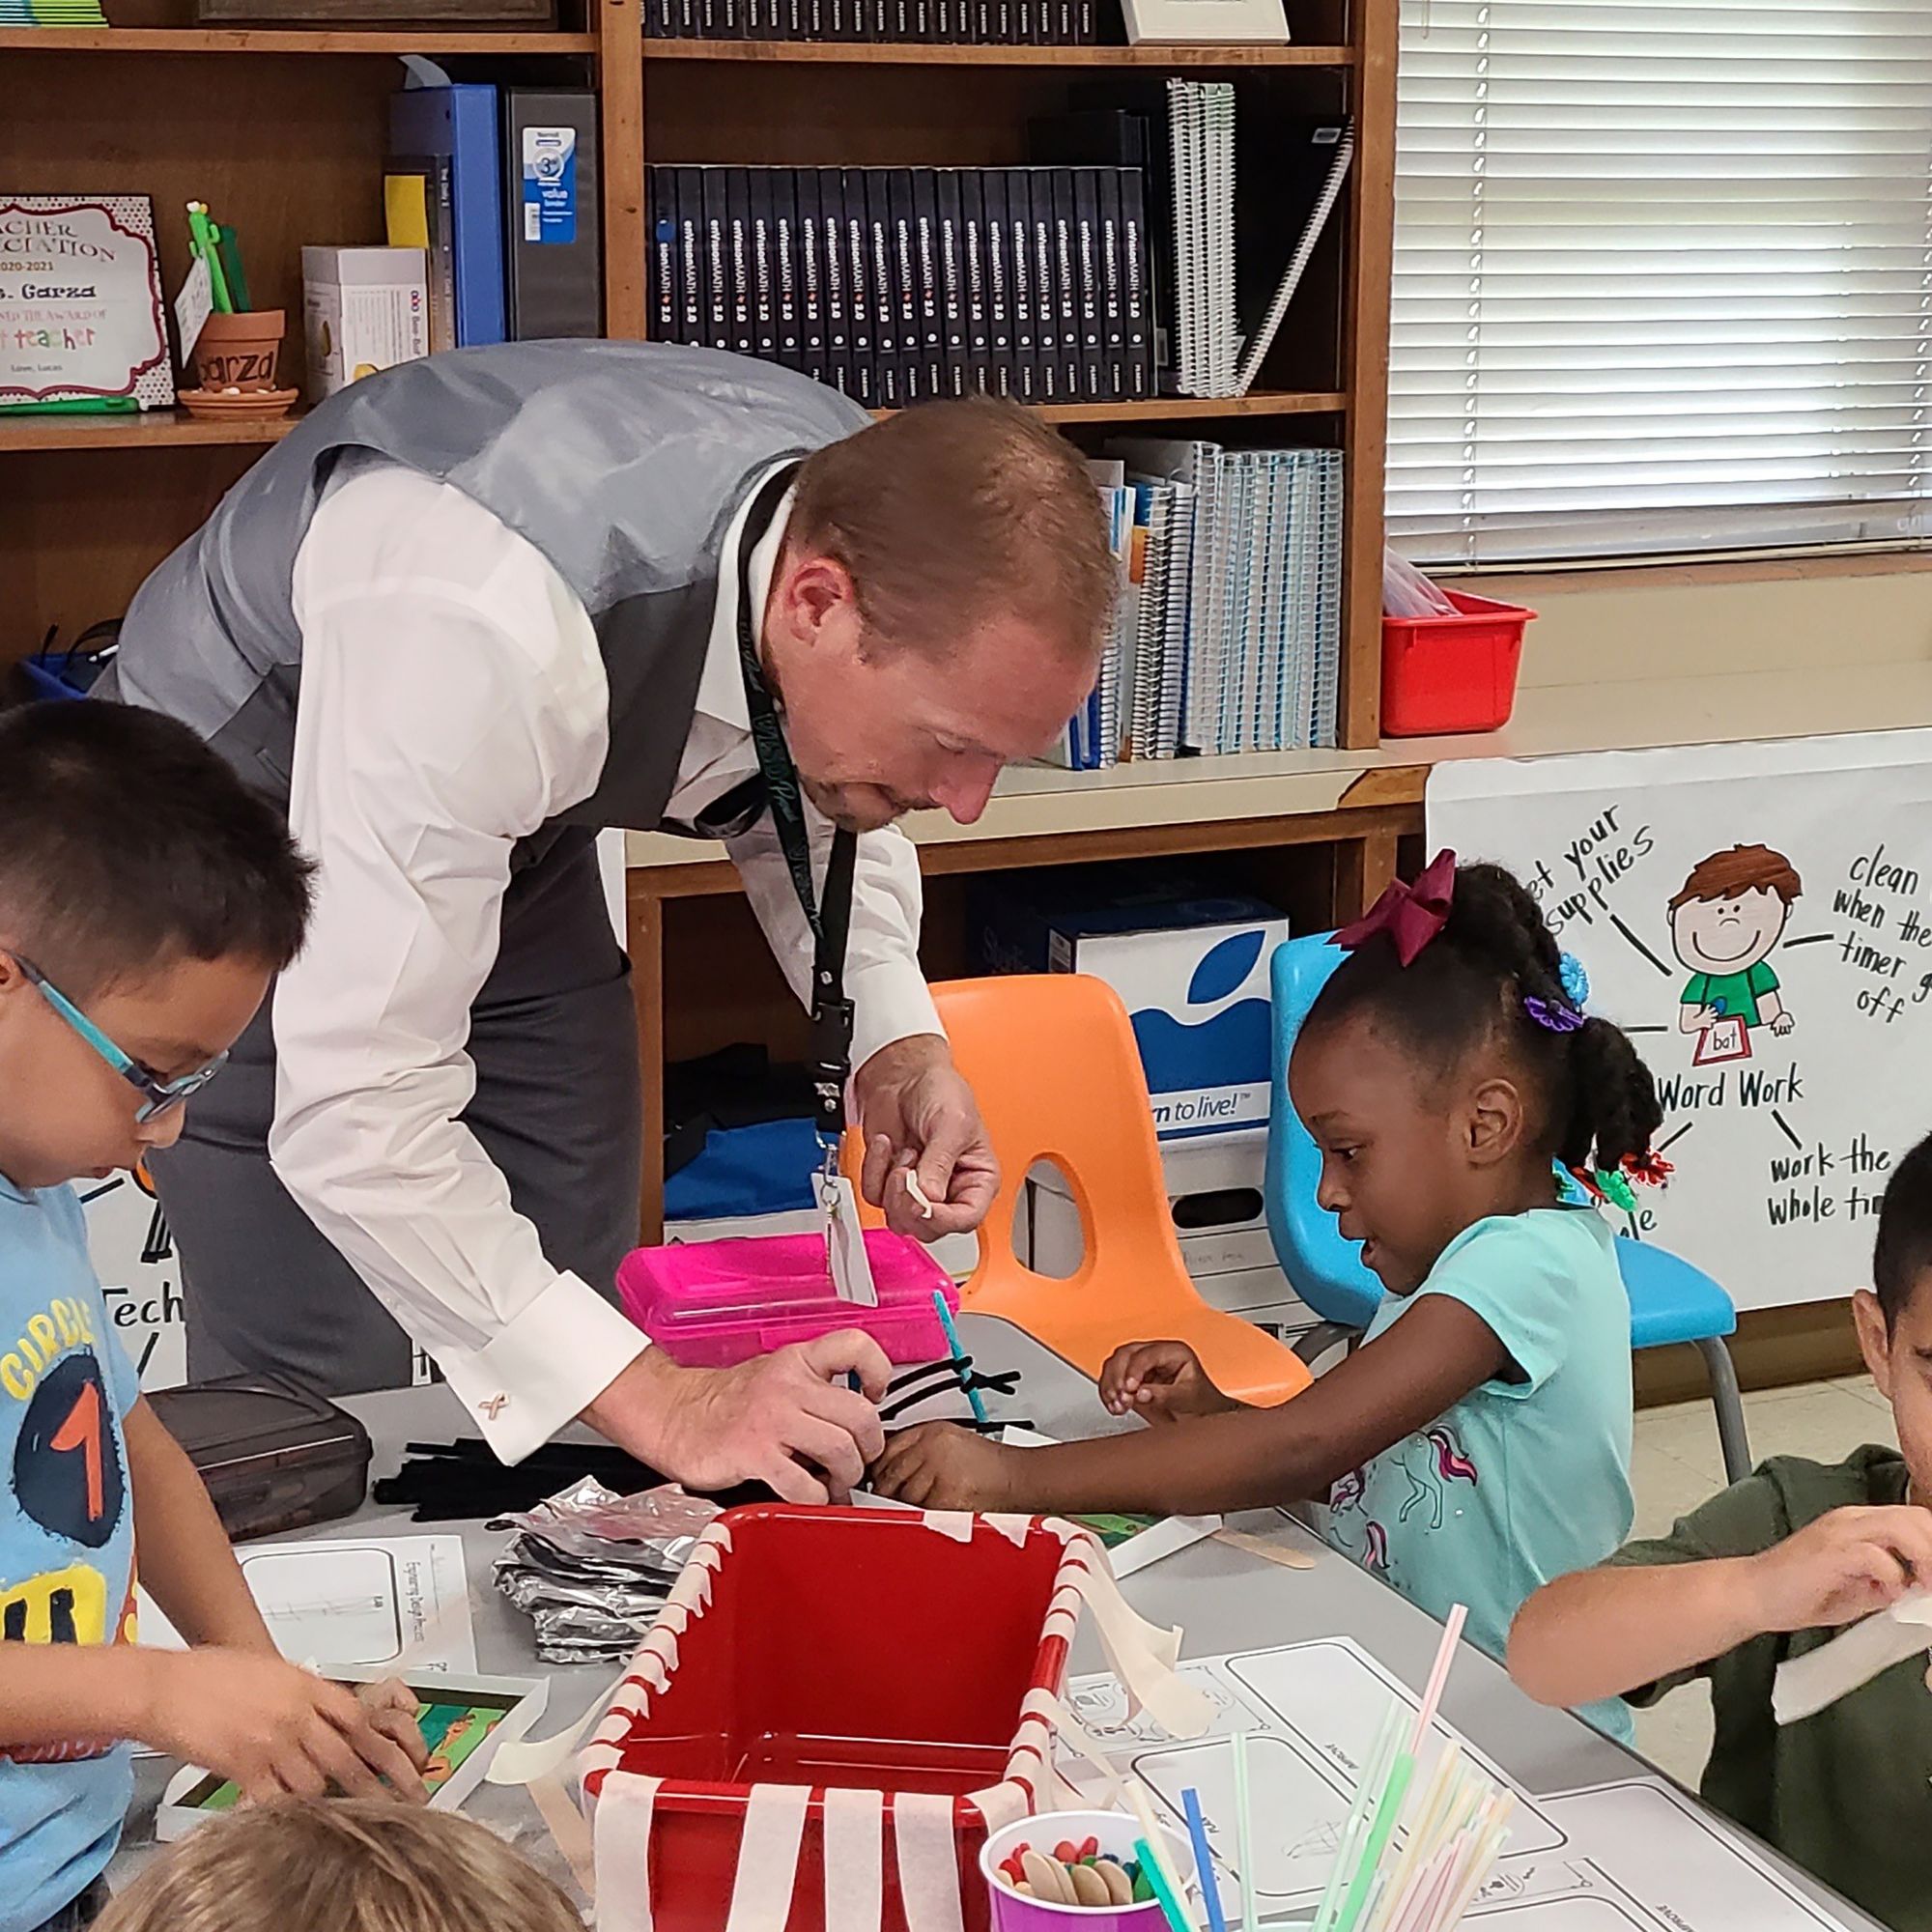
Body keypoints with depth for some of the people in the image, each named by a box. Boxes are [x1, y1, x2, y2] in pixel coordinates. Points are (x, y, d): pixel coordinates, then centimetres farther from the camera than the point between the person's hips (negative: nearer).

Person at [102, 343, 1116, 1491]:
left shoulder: (882, 520, -21)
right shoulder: (490, 629, -43)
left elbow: (809, 799, 1)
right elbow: (354, 1109, -41)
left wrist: (896, 1045, -16)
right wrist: (657, 1399, -42)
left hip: (511, 834, 6)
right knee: (322, 1396, -10)